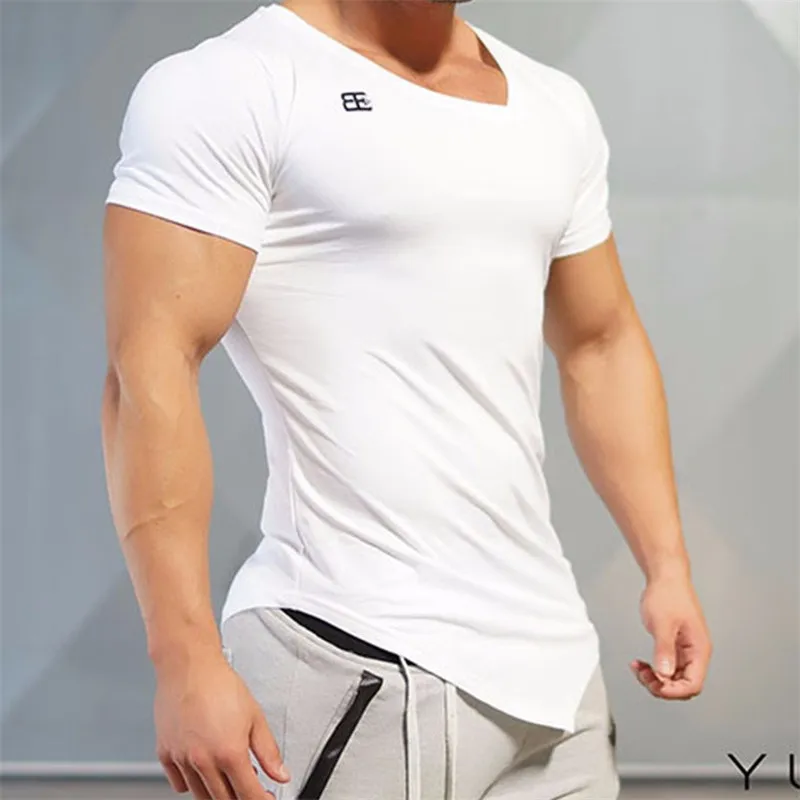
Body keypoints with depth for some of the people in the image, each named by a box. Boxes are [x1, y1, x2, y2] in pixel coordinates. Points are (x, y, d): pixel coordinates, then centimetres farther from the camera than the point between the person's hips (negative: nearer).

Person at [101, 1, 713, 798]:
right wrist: (187, 660, -20)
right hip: (352, 671, -6)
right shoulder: (224, 88, -7)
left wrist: (667, 565, 13)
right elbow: (153, 368, -14)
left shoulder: (554, 107, 14)